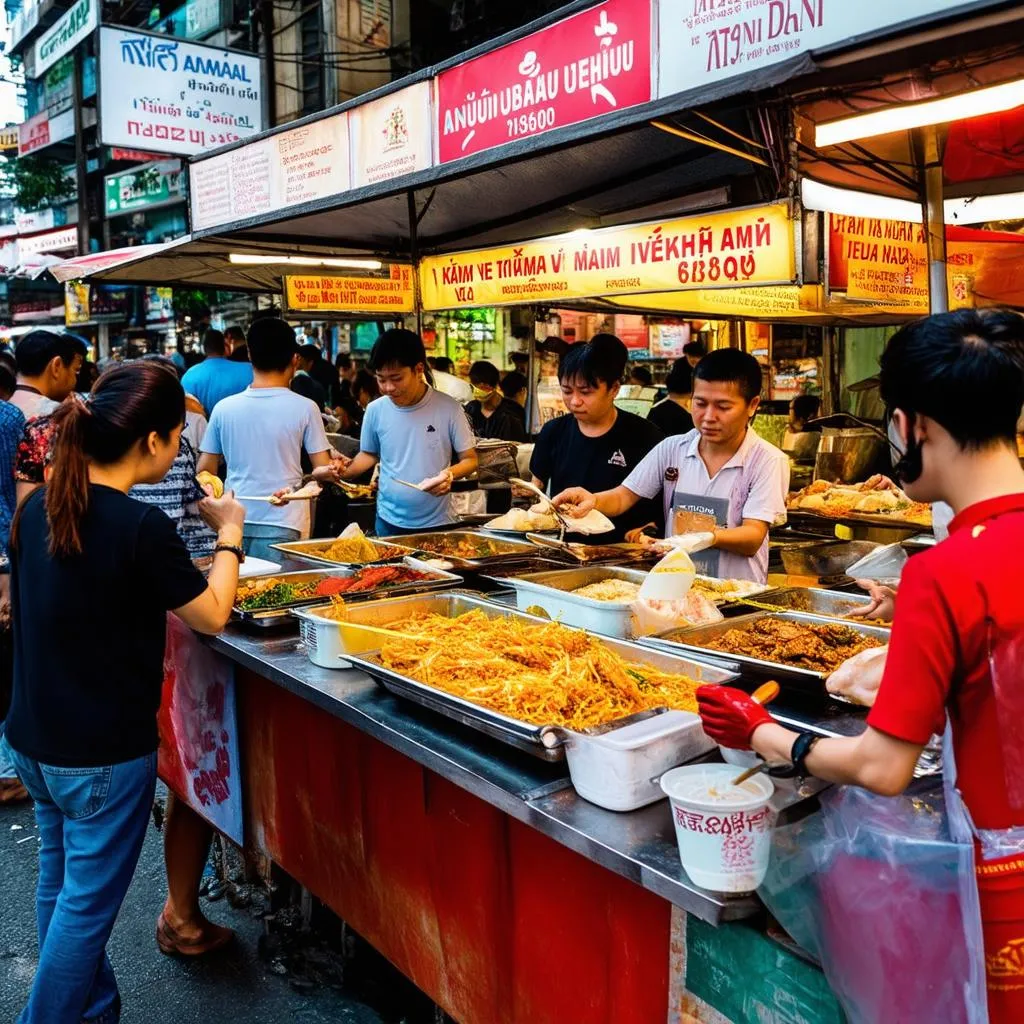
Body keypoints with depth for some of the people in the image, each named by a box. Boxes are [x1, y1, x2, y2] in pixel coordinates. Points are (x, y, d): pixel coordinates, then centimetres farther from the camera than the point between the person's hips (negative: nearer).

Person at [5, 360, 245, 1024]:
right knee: (88, 902, 9)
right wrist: (229, 534, -1)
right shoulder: (141, 528, -24)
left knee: (60, 881, 22)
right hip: (104, 754, -8)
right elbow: (212, 616, -13)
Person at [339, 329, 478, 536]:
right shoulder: (375, 410, -3)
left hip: (437, 523, -2)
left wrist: (450, 474, -23)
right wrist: (345, 471, -5)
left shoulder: (448, 408, -11)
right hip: (389, 522, 2)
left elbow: (470, 459, -3)